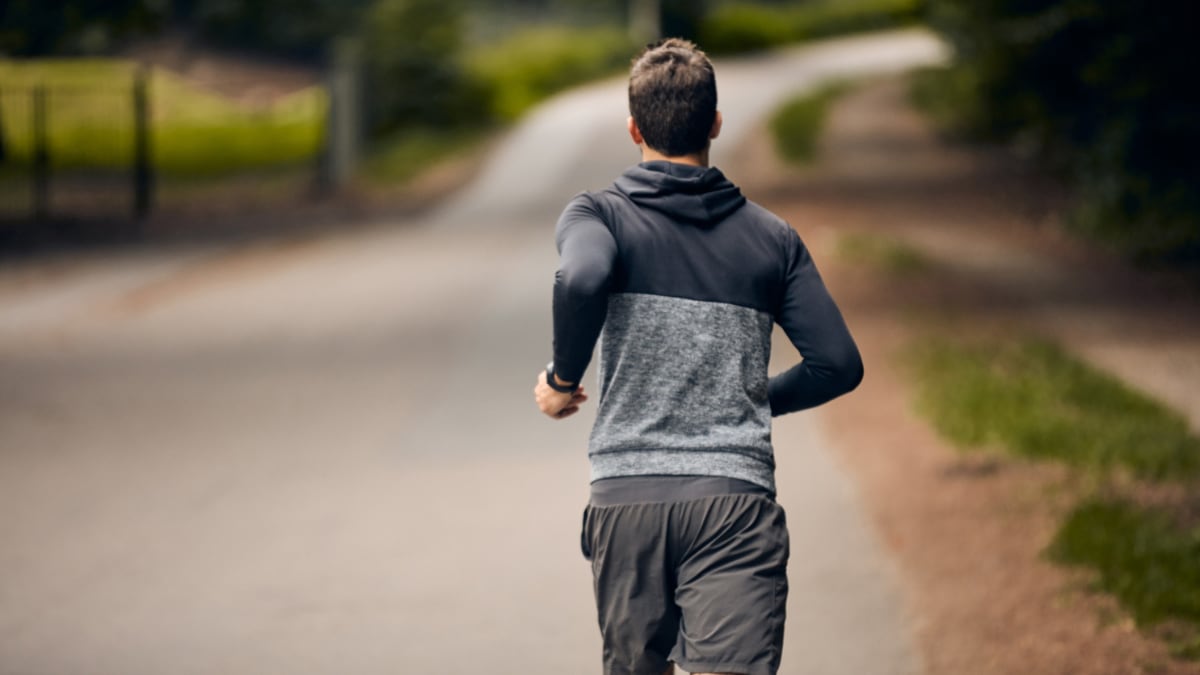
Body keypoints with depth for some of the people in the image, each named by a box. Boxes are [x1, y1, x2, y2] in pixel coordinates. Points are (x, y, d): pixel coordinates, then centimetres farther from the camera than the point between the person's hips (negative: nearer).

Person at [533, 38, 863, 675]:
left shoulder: (598, 215, 4)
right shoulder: (772, 236, 11)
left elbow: (581, 280, -20)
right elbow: (838, 364, 8)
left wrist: (563, 378, -3)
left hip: (626, 498, 0)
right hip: (736, 499, 0)